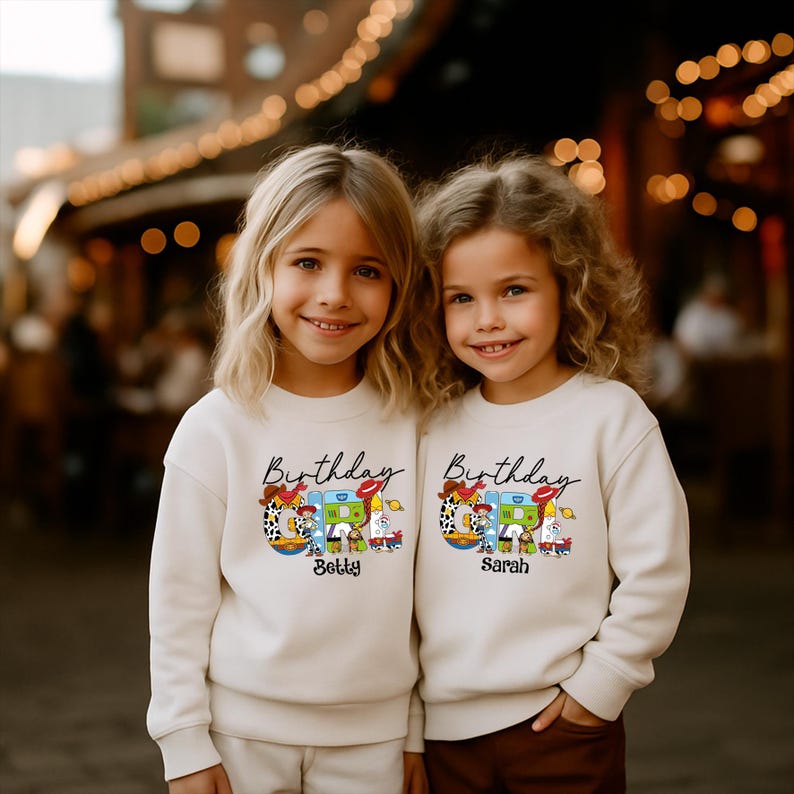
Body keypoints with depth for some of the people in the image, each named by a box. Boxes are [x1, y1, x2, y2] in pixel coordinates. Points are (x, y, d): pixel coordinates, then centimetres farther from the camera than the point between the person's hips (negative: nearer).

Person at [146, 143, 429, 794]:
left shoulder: (411, 422, -2)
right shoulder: (217, 429, -8)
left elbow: (423, 590, 4)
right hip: (243, 729, -1)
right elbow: (179, 600, -3)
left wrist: (418, 733, 8)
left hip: (374, 737, 2)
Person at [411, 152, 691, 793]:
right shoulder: (435, 423, 2)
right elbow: (409, 570, 8)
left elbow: (656, 572, -9)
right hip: (445, 722, 4)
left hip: (563, 722, -3)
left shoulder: (611, 415, -9)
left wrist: (601, 682, -9)